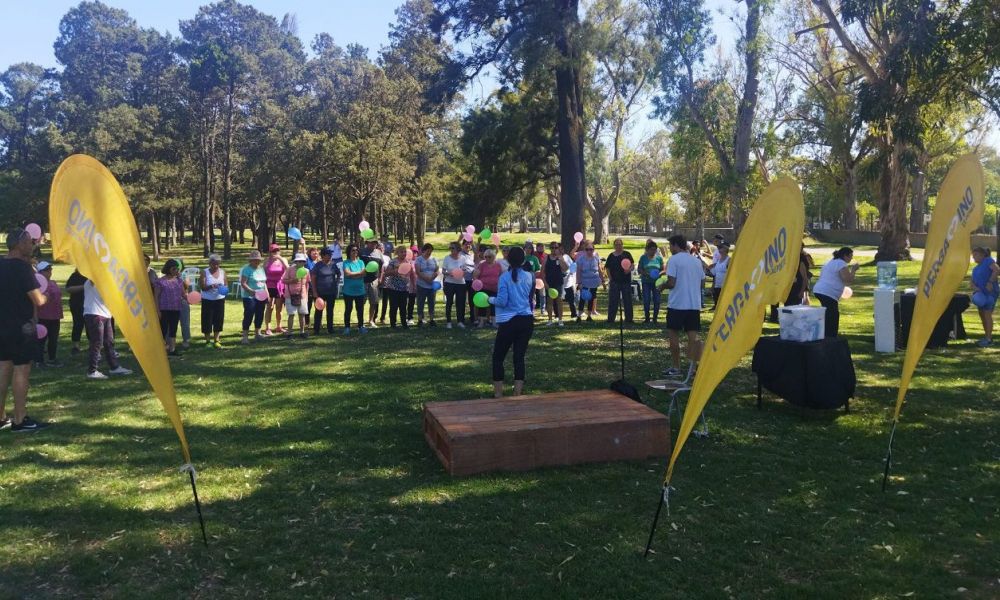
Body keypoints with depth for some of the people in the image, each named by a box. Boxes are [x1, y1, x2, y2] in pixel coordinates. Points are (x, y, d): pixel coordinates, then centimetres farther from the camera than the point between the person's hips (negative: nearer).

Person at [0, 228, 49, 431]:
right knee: (22, 371, -2)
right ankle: (20, 421, 3)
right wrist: (45, 296, 1)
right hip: (21, 328, -8)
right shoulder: (22, 267, -17)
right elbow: (38, 301, -20)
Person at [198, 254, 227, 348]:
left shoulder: (222, 272, 3)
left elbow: (225, 285, 6)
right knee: (207, 320, 1)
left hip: (220, 299, 3)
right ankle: (208, 340, 13)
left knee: (219, 319, 5)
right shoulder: (204, 272, -5)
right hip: (207, 300, -3)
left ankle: (216, 340, 18)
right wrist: (211, 286, -29)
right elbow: (202, 286, -10)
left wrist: (224, 289, -17)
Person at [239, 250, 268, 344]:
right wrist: (251, 291, -30)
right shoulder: (247, 269, -8)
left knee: (260, 315, 10)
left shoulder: (261, 269, 14)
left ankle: (257, 334, 22)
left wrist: (267, 294, 13)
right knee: (248, 316, -8)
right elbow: (243, 283, -16)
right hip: (249, 297, -7)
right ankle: (245, 336, -4)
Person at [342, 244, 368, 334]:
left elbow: (364, 274, -5)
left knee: (360, 309, 7)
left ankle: (361, 326, 17)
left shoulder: (361, 262, 7)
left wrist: (352, 275, -18)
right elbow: (347, 273, -17)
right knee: (348, 309, 5)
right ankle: (347, 327, 12)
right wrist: (359, 273, -12)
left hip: (360, 290, 3)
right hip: (348, 291, -3)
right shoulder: (346, 262, -4)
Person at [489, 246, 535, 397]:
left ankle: (498, 393, 11)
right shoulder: (529, 277, 4)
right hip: (527, 320, 4)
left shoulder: (505, 277, -9)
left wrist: (491, 299, 4)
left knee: (498, 356, 9)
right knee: (519, 357, 7)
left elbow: (502, 301, -14)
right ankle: (518, 393, 8)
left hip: (509, 321, -4)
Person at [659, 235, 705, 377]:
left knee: (674, 335, 6)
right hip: (694, 304, 5)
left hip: (677, 304, -5)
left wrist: (662, 286, 4)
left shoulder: (674, 260, -9)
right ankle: (694, 366, 4)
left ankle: (675, 368, 9)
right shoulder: (697, 261, 10)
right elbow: (701, 282, 15)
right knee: (693, 336, 6)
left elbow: (671, 283, -15)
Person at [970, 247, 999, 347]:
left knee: (987, 314, -11)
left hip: (990, 292, -9)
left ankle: (988, 339, -10)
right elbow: (973, 281, 9)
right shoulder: (976, 268, 18)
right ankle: (988, 337, 19)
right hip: (981, 293, 9)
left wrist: (990, 282, -24)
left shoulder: (988, 261, -5)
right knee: (982, 314, 10)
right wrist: (975, 288, -11)